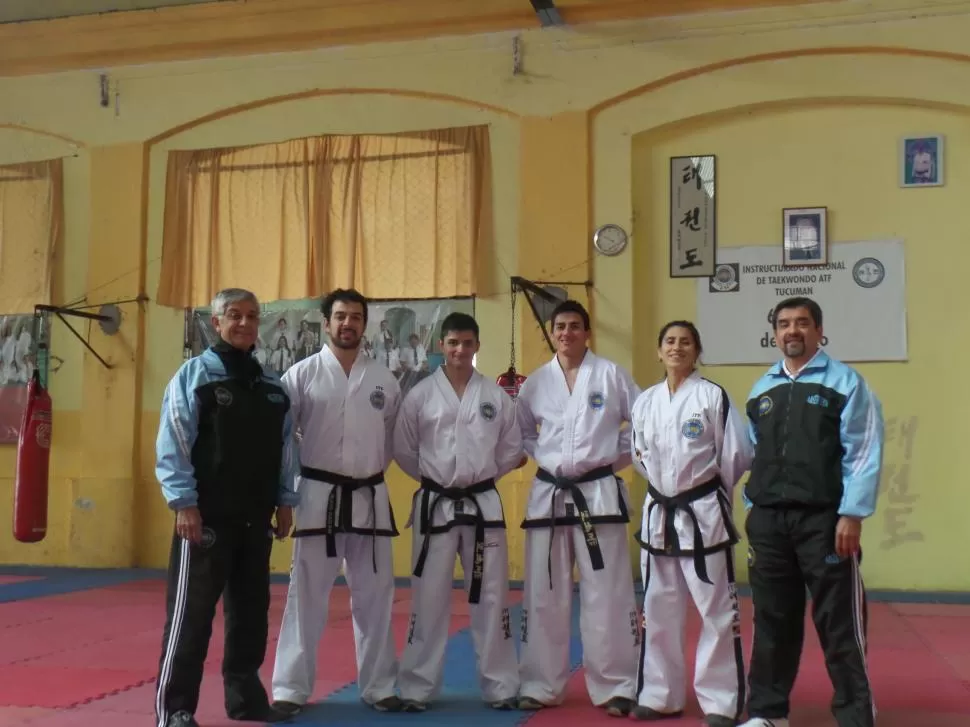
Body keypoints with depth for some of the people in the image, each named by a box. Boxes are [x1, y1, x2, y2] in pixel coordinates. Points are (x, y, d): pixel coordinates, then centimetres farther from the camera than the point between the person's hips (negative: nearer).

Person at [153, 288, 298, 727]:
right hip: (207, 515, -6)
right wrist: (184, 502, -15)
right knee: (191, 612, -3)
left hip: (256, 519, 6)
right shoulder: (194, 373, -4)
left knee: (251, 609, 13)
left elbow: (284, 448, 15)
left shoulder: (272, 385, 12)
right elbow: (172, 445, -9)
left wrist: (285, 501, 11)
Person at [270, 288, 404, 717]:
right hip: (318, 497, -3)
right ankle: (291, 688, 13)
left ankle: (378, 686, 23)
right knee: (306, 595, 2)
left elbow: (397, 435, 14)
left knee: (374, 596, 10)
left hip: (369, 499, 3)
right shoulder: (302, 374, -3)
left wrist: (373, 471, 8)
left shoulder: (384, 380, 5)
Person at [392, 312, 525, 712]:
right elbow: (404, 451, 4)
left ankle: (501, 686, 19)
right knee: (429, 598, 5)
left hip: (483, 504, 1)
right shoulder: (420, 395, -2)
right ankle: (417, 688, 17)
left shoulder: (496, 396, 1)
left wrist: (478, 477, 4)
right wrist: (435, 477, 4)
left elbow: (511, 450, 8)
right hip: (435, 505, -1)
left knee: (491, 597, 7)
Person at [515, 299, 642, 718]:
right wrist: (542, 457, 4)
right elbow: (520, 431, 18)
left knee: (608, 595, 0)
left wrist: (619, 456, -2)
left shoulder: (611, 375, -2)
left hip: (599, 494, -3)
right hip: (549, 495, 3)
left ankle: (616, 686, 12)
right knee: (543, 596, 8)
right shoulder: (536, 382, 6)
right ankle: (541, 685, 20)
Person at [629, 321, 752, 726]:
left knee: (716, 610, 1)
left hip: (704, 513, -5)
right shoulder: (645, 402, 6)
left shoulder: (713, 396, -9)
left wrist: (712, 494, 2)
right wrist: (664, 486, 11)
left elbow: (737, 455, -8)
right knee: (658, 610, 12)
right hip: (658, 513, 5)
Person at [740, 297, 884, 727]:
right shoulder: (761, 389, 13)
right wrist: (754, 509, 11)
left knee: (839, 623, 0)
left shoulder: (846, 382, -3)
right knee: (772, 619, 13)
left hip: (823, 519, -5)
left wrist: (851, 515, -14)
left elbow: (864, 453, -8)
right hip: (768, 520, 5)